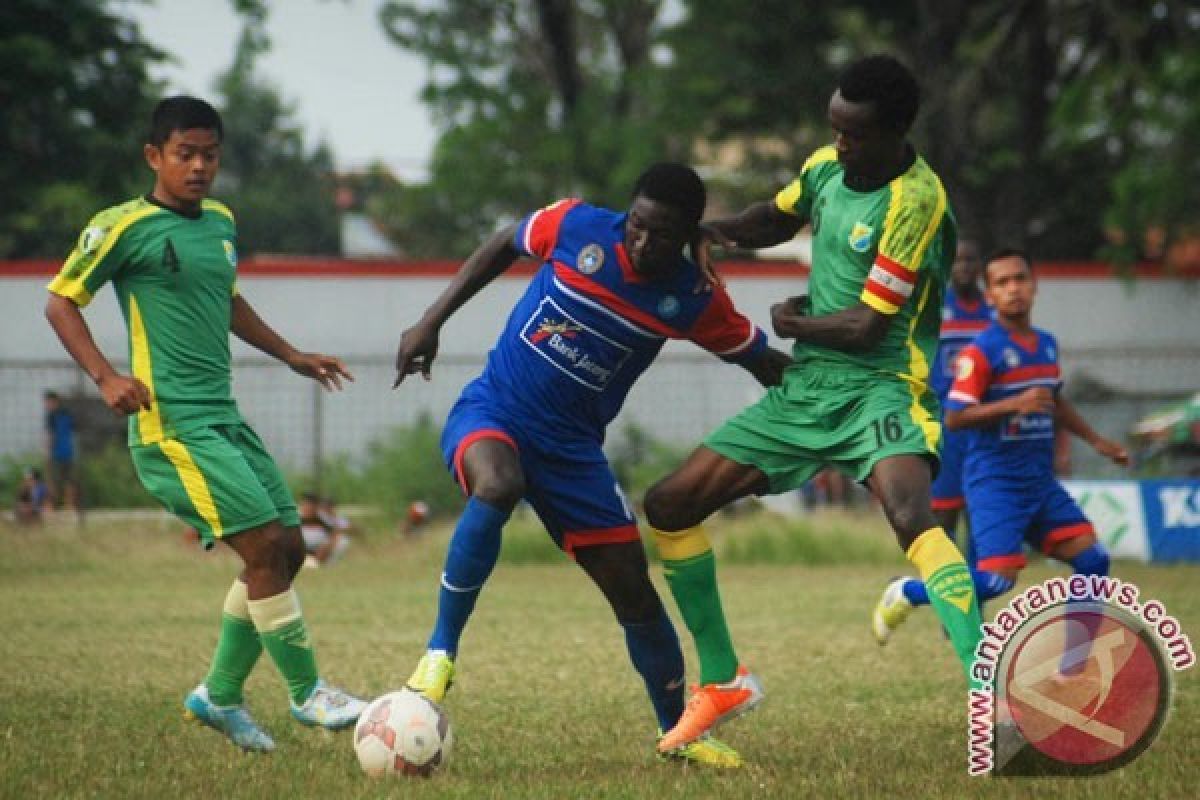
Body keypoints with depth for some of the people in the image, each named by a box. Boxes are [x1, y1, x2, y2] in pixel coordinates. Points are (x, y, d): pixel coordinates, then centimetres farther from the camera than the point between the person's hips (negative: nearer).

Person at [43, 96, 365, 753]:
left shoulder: (220, 221, 16)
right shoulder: (124, 227, -7)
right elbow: (61, 302, -5)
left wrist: (289, 355, 34)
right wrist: (106, 377, -17)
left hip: (223, 416, 9)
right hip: (172, 421, -9)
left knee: (286, 548, 7)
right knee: (264, 545, -14)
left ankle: (219, 694, 18)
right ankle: (307, 693, -2)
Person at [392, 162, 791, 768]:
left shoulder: (695, 302, -9)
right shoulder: (577, 227, -12)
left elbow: (766, 365, 3)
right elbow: (503, 247, 7)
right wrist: (431, 322, 5)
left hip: (572, 446, 2)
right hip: (491, 412, -2)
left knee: (633, 590, 1)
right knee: (497, 485, -38)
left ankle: (677, 731, 23)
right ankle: (440, 655, -24)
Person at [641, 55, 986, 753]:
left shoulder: (915, 200, -18)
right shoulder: (827, 166, 5)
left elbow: (866, 325, -18)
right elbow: (780, 218, 28)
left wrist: (792, 323, 0)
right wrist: (719, 231, 6)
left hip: (881, 387, -8)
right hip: (804, 388, 8)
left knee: (909, 513, -37)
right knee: (669, 505, 6)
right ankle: (724, 684, 22)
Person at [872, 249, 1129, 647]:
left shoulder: (1047, 344, 11)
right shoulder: (981, 351, -13)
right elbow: (954, 418, -17)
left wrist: (1097, 441, 30)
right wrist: (1014, 404, -27)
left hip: (1041, 481, 7)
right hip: (995, 480, -7)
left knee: (1092, 559, -2)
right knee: (997, 578, -16)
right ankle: (905, 593, 5)